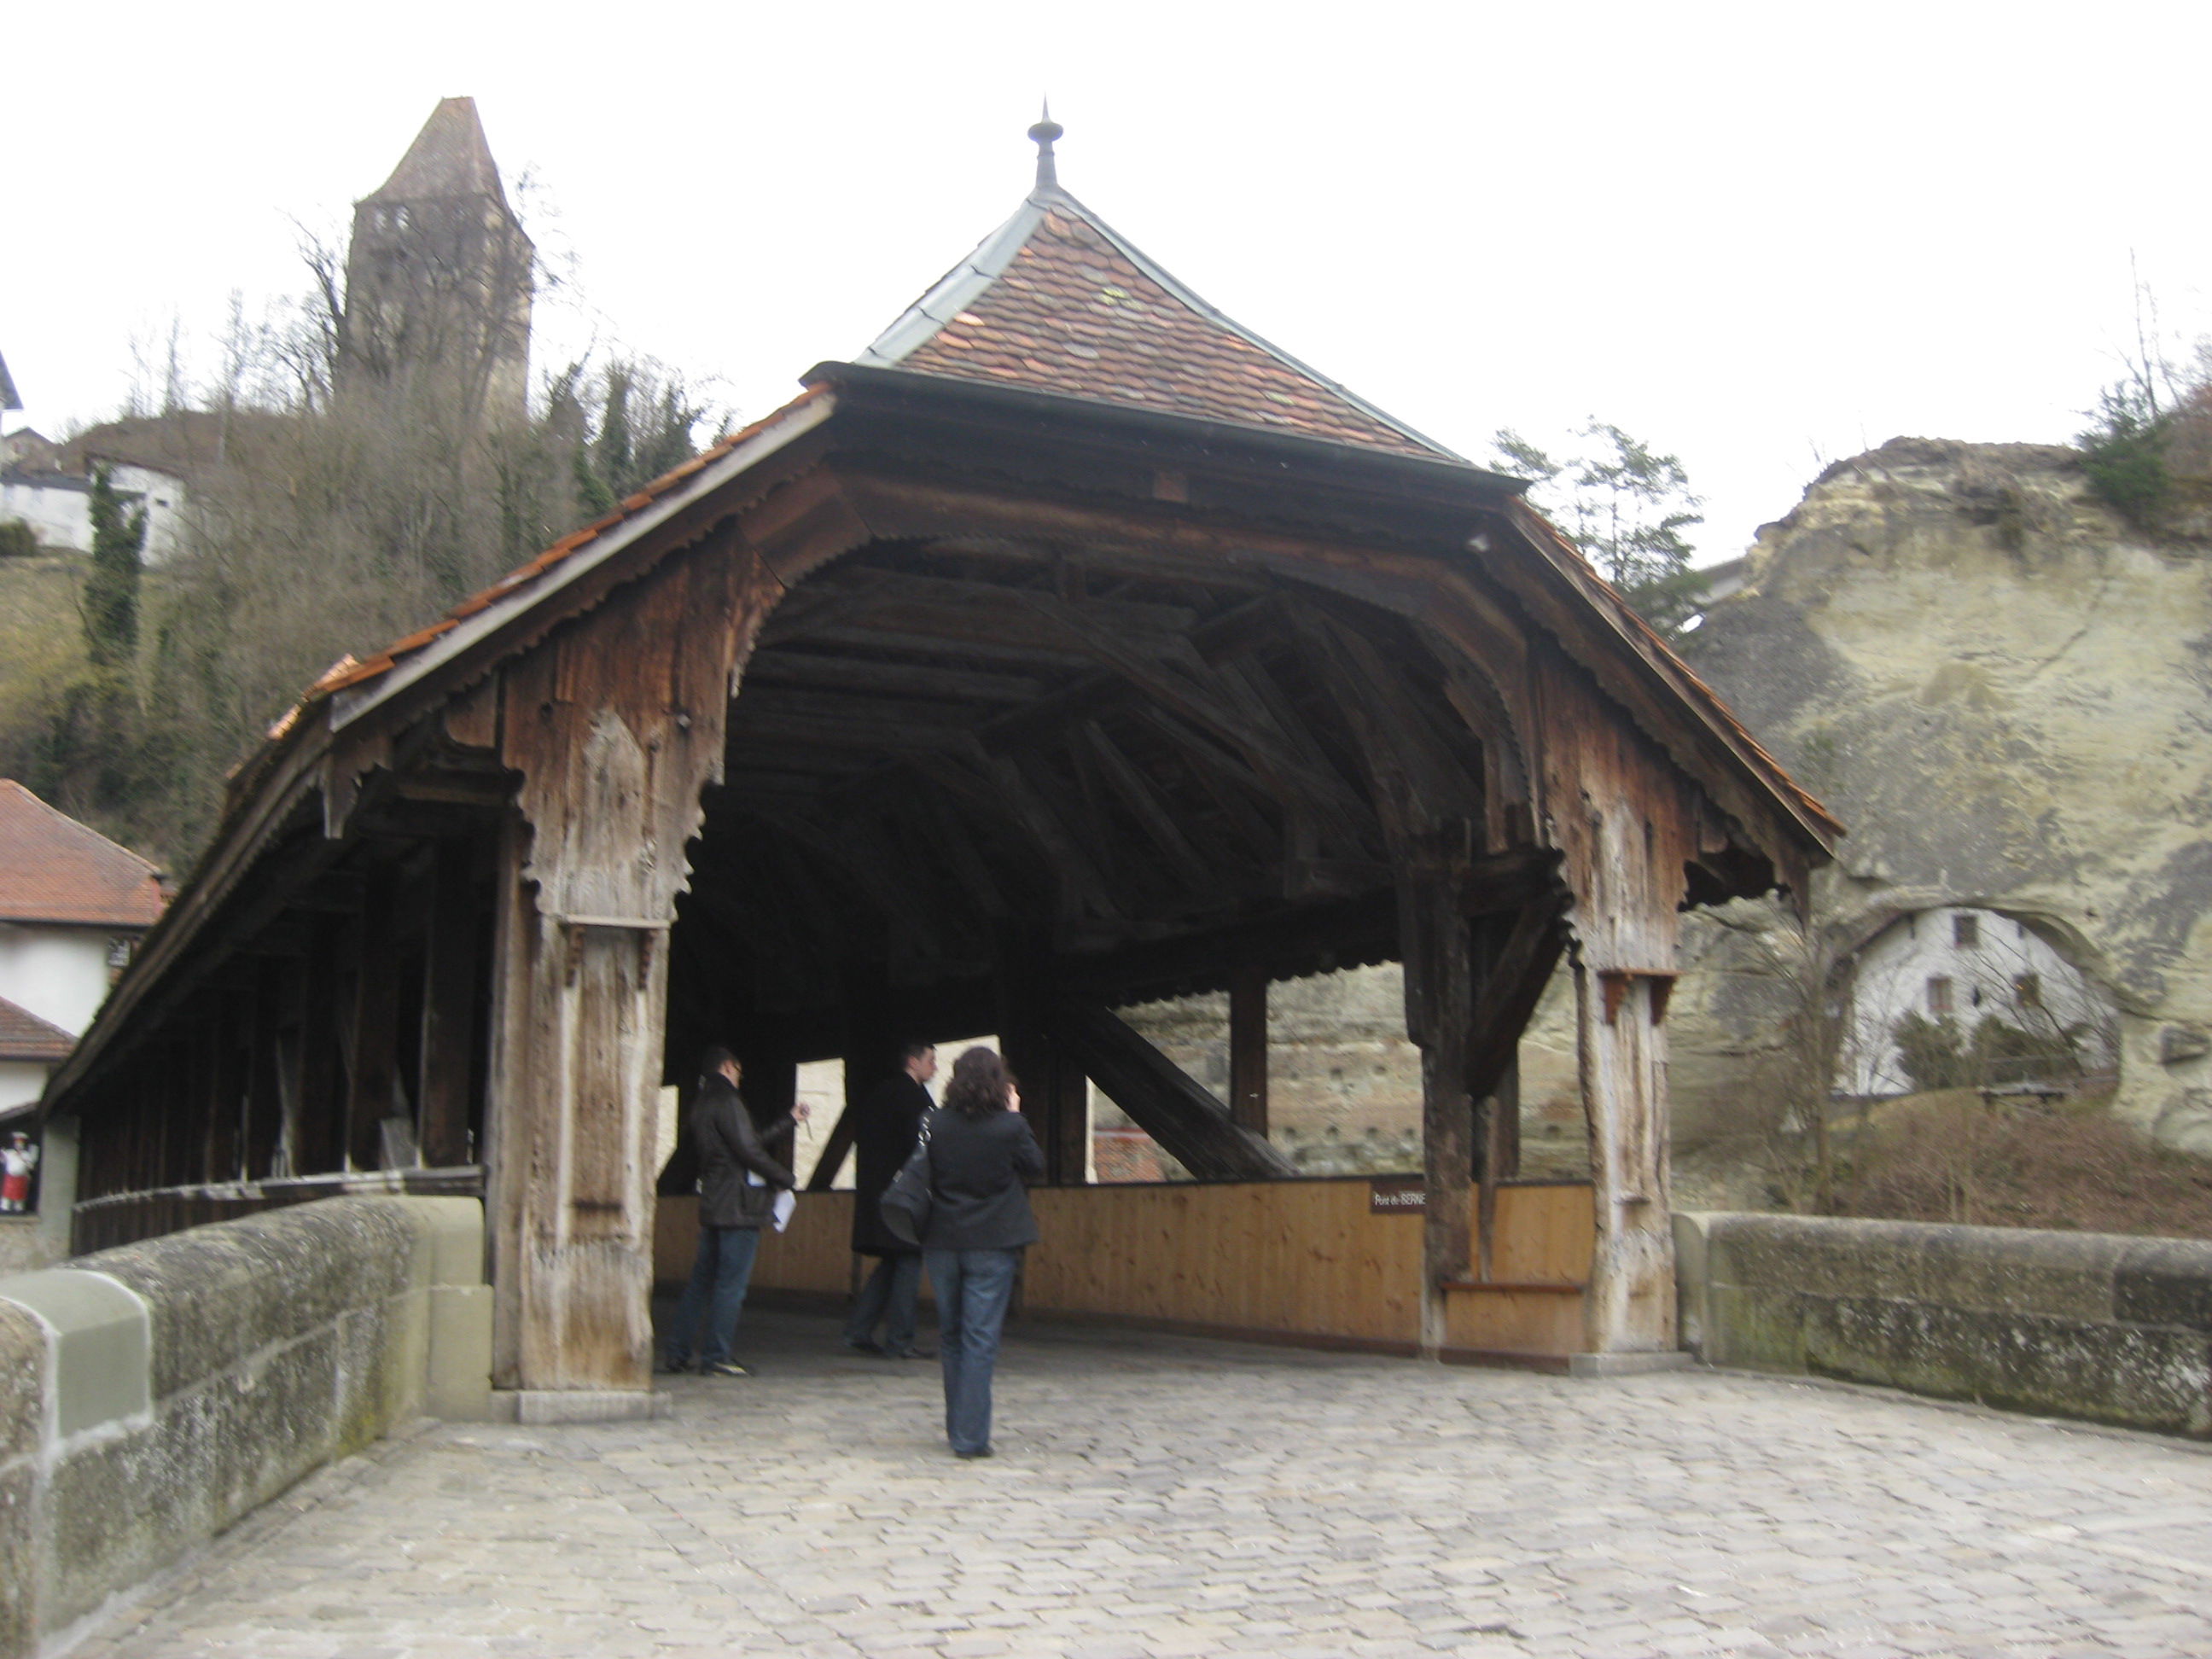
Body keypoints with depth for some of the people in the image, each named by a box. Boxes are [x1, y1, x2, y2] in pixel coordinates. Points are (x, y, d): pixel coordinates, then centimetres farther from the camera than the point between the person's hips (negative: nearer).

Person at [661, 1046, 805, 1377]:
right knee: (731, 1284, -5)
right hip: (738, 1207, -9)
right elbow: (750, 1150, -18)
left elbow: (750, 1139, 26)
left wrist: (788, 1120, 35)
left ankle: (676, 1353, 14)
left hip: (712, 1207, 9)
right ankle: (716, 1358, -4)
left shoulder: (702, 1105, 18)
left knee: (701, 1281, 13)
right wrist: (786, 1179, -5)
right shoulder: (727, 1101, -12)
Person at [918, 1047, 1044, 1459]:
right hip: (992, 1243, -3)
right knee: (981, 1339, 0)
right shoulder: (1010, 1126, -10)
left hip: (942, 1242, 3)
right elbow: (1036, 1167, 5)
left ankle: (958, 1428, 26)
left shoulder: (935, 1124, -4)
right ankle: (970, 1436, -3)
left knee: (951, 1335, 16)